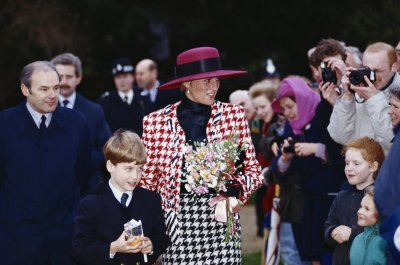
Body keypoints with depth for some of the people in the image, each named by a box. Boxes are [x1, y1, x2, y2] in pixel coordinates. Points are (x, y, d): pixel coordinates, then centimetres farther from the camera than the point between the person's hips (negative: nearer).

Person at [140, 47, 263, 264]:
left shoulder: (234, 115, 4)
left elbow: (253, 170, 9)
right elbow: (146, 180, 10)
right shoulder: (156, 122, 2)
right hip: (178, 220, -1)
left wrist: (236, 187, -9)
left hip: (221, 217, 1)